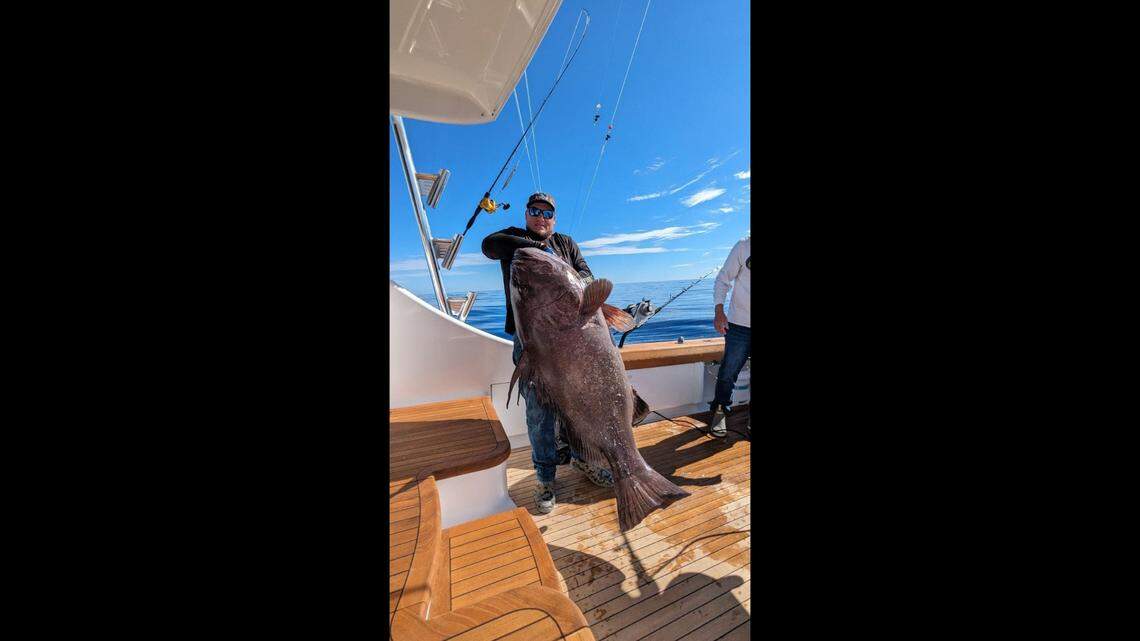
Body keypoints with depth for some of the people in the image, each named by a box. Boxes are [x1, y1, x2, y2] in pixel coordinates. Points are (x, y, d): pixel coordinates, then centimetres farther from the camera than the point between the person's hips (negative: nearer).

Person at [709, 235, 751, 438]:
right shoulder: (744, 246, -2)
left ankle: (750, 421, 27)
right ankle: (719, 413, 23)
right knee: (728, 372, 4)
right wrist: (719, 311, -12)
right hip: (740, 324, -2)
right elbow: (723, 279, 0)